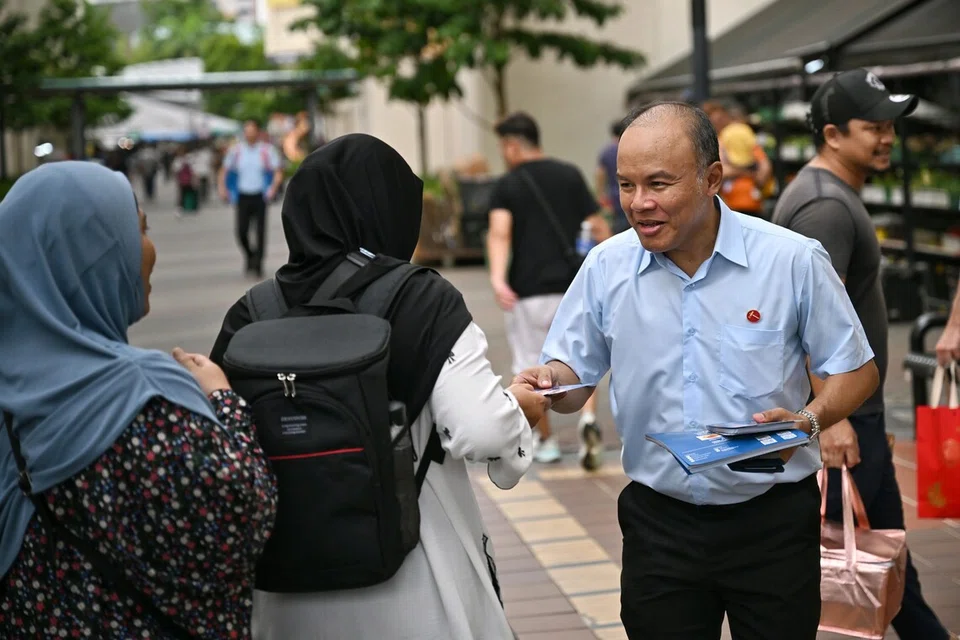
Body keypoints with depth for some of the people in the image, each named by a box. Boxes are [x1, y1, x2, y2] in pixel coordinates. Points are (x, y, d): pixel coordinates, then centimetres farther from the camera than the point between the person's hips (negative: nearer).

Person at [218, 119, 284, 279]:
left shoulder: (268, 150, -4)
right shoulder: (236, 150, 3)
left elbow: (278, 172, -3)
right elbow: (224, 170, 13)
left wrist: (273, 188, -18)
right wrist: (222, 187, -1)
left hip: (260, 197, -2)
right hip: (243, 196, 2)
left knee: (260, 231, -5)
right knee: (241, 232, -3)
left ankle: (258, 264, 4)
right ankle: (249, 255, 25)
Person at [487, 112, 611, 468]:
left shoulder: (506, 186, -1)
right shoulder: (570, 175, 7)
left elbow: (500, 233, -18)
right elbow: (599, 227, 3)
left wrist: (497, 278, -30)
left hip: (529, 289, -2)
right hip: (574, 285, 2)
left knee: (532, 368, 12)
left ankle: (546, 441, 21)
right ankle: (588, 420, -10)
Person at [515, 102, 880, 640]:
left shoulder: (795, 261, -9)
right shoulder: (607, 267, -2)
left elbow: (857, 370, -2)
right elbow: (573, 375, 6)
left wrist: (807, 422, -21)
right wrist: (548, 382, -17)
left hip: (773, 520, -2)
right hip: (659, 522, 2)